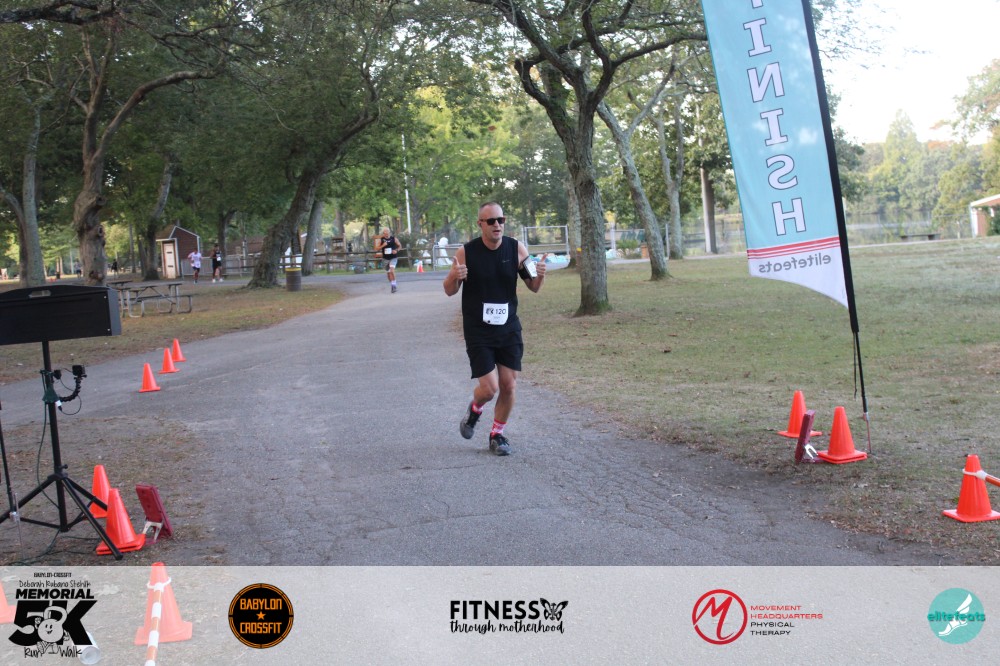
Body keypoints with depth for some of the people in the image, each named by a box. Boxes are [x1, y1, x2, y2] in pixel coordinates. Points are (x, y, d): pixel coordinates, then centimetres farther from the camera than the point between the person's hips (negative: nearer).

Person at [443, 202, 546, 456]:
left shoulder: (516, 249, -4)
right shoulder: (466, 252, -10)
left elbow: (533, 287, 5)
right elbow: (450, 291, -1)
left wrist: (539, 277, -19)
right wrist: (454, 277, -24)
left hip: (509, 328, 3)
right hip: (478, 330, -3)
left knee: (509, 386, 2)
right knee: (489, 388, -8)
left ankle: (497, 435, 24)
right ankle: (475, 409, 28)